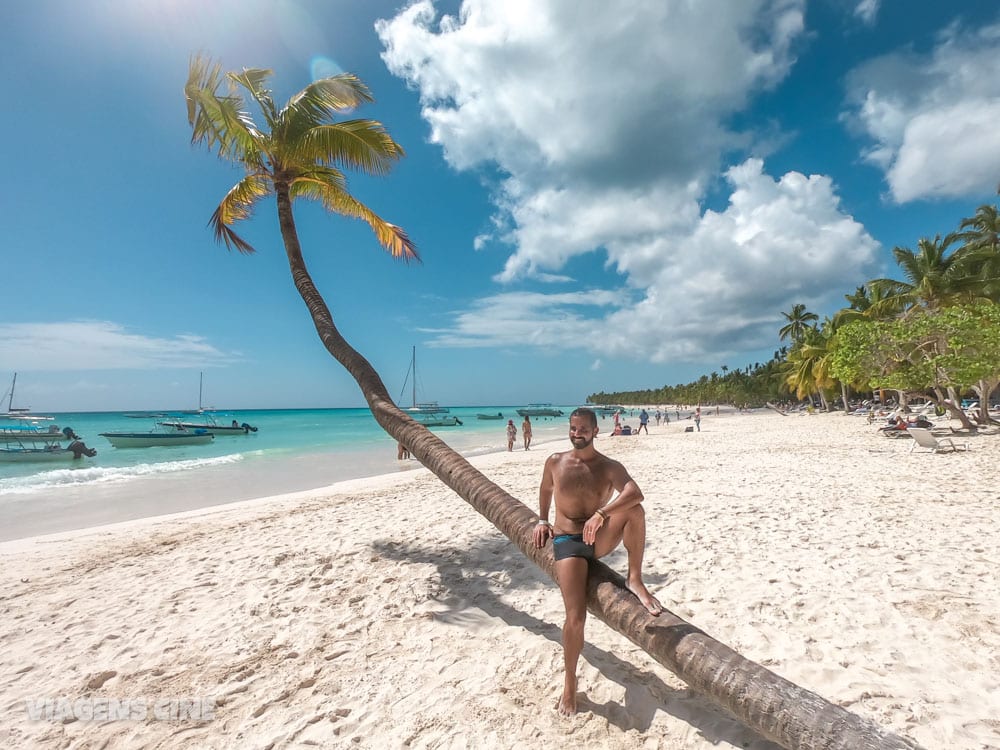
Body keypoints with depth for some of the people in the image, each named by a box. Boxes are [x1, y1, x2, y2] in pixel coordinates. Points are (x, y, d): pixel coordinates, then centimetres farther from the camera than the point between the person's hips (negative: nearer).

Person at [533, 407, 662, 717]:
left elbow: (635, 492, -27)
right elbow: (545, 490, 23)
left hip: (600, 539, 1)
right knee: (576, 616, -14)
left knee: (635, 509, -28)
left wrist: (601, 513, -40)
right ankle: (570, 683, 12)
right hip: (567, 542, 0)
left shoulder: (609, 467, -5)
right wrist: (542, 520, 14)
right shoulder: (555, 462, 2)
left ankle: (635, 580, -15)